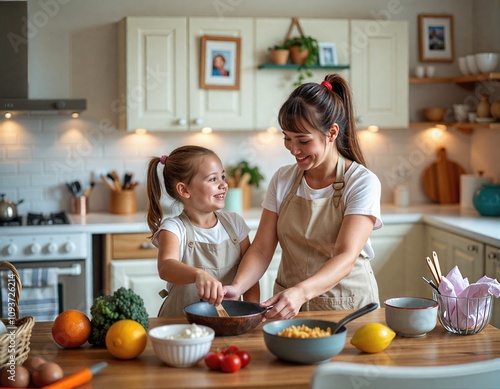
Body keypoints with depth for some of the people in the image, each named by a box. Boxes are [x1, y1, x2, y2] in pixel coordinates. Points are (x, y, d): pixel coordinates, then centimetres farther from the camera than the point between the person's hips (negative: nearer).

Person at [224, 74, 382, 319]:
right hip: (288, 306, 3)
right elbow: (262, 248, 1)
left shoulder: (362, 183, -8)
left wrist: (301, 291, -35)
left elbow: (346, 257, -18)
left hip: (348, 305, -3)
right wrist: (237, 287, -18)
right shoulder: (283, 180, 5)